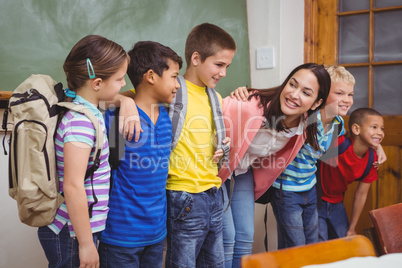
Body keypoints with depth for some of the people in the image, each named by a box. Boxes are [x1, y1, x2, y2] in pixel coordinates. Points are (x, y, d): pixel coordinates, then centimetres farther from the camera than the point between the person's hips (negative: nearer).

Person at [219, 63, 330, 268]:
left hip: (243, 172, 6)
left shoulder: (303, 128, -12)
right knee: (227, 238, -6)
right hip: (215, 169, -6)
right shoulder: (248, 106, -34)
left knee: (245, 239, 8)